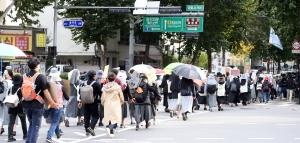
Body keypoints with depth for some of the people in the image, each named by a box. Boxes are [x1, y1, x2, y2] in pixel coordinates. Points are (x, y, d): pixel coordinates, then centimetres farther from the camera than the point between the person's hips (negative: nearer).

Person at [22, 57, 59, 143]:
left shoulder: (24, 77, 4)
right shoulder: (41, 77, -10)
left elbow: (22, 91, 12)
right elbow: (45, 92, -12)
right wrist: (52, 103, -7)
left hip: (26, 104, 5)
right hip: (37, 105, -5)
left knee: (31, 124, 20)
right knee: (36, 126, 2)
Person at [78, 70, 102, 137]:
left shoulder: (84, 84, 5)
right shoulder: (96, 84, -11)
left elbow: (80, 93, 10)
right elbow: (100, 93, -9)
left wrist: (80, 102, 20)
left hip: (85, 103, 5)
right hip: (93, 103, -5)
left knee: (86, 117, 9)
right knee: (95, 116, 5)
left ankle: (87, 131, 9)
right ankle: (91, 127, -15)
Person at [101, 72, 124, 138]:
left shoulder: (105, 87, -1)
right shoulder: (117, 87, -9)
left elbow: (103, 97, 4)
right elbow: (121, 97, 1)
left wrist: (103, 103, 23)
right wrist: (122, 101, 22)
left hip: (107, 105, 4)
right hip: (115, 105, -4)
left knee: (108, 118, 12)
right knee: (115, 118, -2)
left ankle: (111, 133, 12)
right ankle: (109, 128, -27)